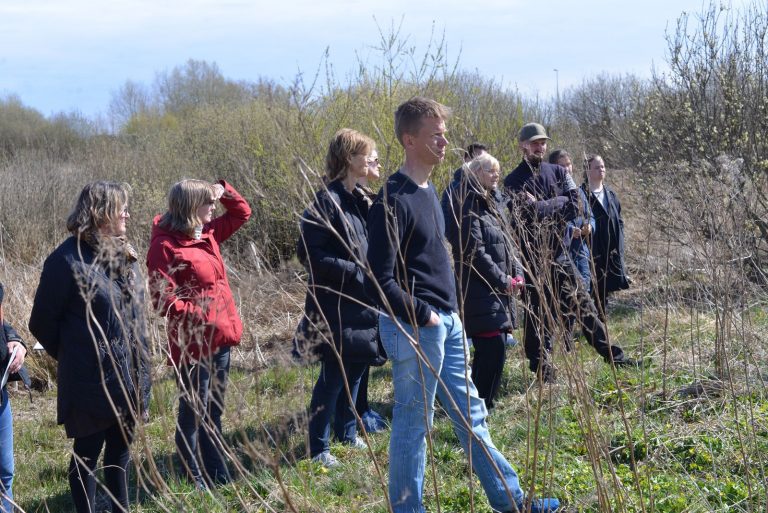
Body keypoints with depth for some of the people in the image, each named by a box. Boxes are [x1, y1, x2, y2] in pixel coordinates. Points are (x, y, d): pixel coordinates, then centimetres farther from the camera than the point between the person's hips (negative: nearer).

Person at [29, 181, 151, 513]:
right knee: (87, 454, 6)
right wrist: (73, 358, 5)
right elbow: (42, 322, -8)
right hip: (92, 380, -7)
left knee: (120, 449, 18)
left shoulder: (123, 253, 8)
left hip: (128, 376, 7)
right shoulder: (68, 259, -16)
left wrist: (138, 362, 16)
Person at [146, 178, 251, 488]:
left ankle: (219, 477, 27)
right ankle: (195, 482, 14)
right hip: (193, 343, -8)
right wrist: (199, 314, -27)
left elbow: (242, 213, 22)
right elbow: (163, 300, -19)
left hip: (220, 338, 8)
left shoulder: (208, 234, 9)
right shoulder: (165, 245, -15)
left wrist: (223, 190, 5)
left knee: (214, 412, 17)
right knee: (193, 413, 3)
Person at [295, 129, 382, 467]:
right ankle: (318, 448, 10)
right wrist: (355, 271, -21)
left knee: (355, 370, 17)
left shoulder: (358, 199, 9)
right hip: (336, 307, -8)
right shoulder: (327, 201, -17)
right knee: (334, 375, -1)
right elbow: (311, 255, -20)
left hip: (360, 304, 8)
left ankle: (347, 433, 32)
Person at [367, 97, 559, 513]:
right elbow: (380, 281, -21)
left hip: (447, 324, 9)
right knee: (414, 423, 2)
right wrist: (423, 316, -15)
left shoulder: (427, 190, 11)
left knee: (471, 415, 15)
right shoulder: (393, 202, -18)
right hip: (415, 329, -9)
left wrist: (448, 314, 13)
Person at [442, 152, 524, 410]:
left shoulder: (494, 202, 17)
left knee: (491, 348, 10)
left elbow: (506, 243, 19)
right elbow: (474, 250, -18)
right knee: (494, 345, -13)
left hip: (499, 289, 9)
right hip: (479, 289, -9)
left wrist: (516, 273, 5)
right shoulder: (467, 205, -12)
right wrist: (502, 280, -14)